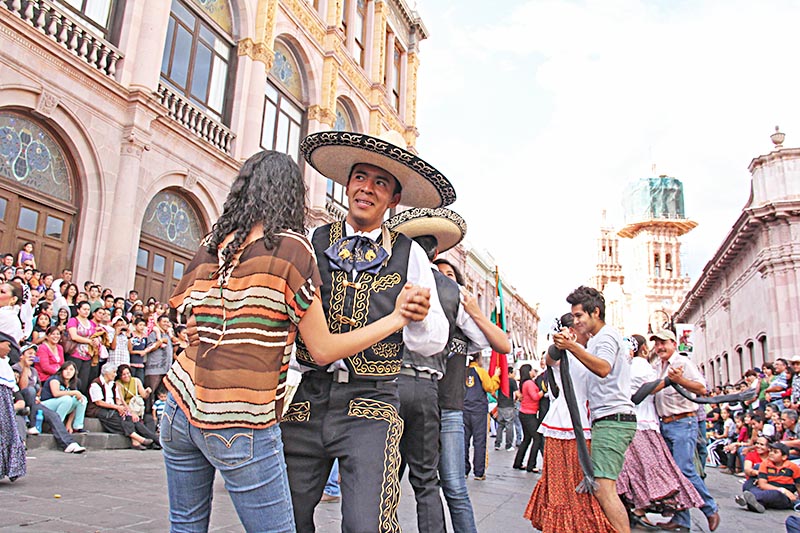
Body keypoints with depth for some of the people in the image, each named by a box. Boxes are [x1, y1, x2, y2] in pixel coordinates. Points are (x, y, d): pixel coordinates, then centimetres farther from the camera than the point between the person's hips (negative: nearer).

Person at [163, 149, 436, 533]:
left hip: (181, 408, 7)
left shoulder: (211, 246, 5)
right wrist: (396, 318, -4)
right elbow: (323, 350, -8)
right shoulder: (292, 247, -9)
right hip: (241, 423, -6)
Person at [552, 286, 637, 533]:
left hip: (613, 419, -11)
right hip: (609, 420, 11)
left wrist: (572, 347, -36)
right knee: (603, 486, 13)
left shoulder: (607, 335, -7)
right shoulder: (598, 338, 25)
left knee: (602, 487, -19)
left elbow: (603, 368, -26)